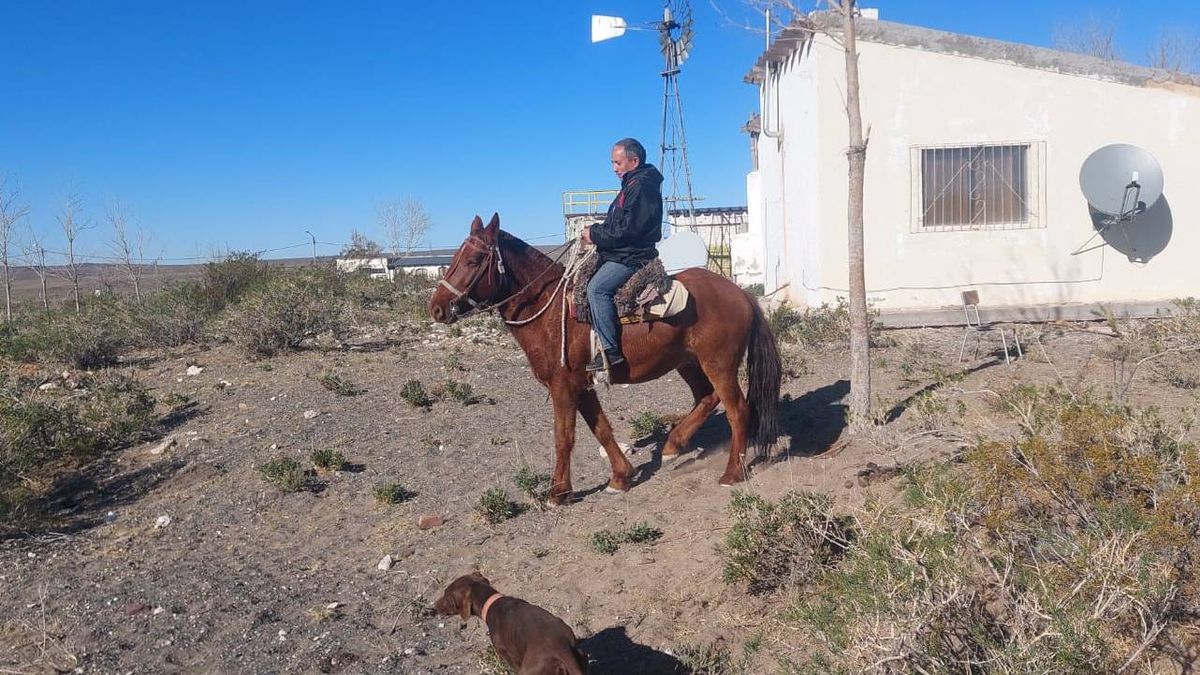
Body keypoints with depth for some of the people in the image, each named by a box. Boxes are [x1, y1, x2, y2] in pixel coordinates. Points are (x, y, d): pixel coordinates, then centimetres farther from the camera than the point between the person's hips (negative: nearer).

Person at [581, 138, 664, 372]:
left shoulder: (641, 187, -14)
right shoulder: (633, 185, 20)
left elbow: (628, 230, -22)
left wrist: (596, 235, -14)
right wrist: (596, 230, 7)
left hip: (632, 257, -12)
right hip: (620, 255, 12)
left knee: (596, 288, -28)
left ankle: (610, 350, -30)